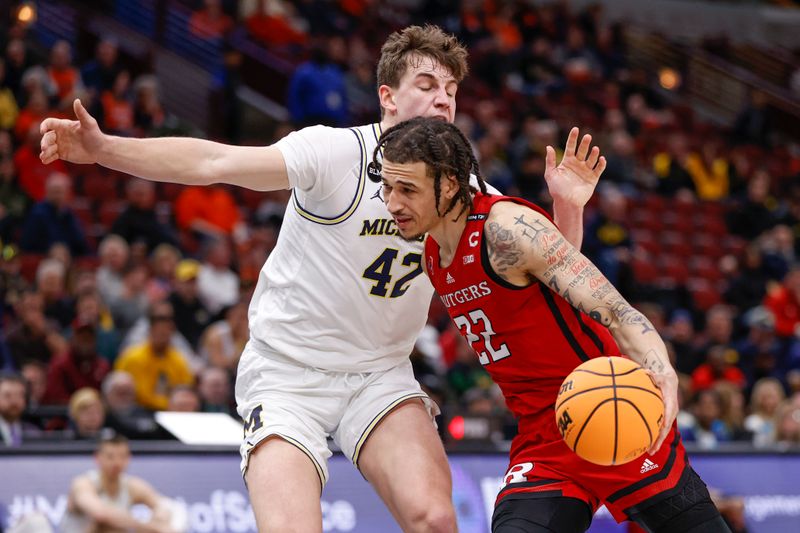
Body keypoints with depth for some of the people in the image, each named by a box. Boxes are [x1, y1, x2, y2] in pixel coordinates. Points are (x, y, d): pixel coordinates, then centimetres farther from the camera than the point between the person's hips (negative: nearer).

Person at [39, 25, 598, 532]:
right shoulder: (337, 151, -14)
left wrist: (567, 207, -20)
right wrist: (104, 148, -36)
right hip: (287, 374, -3)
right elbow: (214, 162, -24)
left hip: (380, 375, 3)